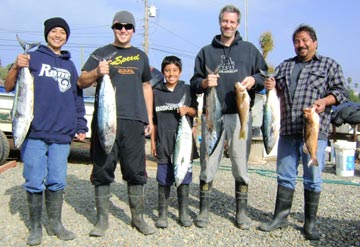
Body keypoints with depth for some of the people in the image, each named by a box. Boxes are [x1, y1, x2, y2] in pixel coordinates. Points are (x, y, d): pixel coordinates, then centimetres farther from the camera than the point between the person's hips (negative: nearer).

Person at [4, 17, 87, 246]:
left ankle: (55, 224, 19)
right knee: (34, 182, 1)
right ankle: (35, 227, 16)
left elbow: (77, 98, 22)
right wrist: (16, 68, -19)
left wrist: (80, 127, 17)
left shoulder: (70, 66, 18)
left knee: (57, 182, 6)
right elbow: (9, 87, 1)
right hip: (34, 133, -3)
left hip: (61, 135, 3)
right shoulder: (33, 58, 6)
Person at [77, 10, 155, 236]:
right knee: (103, 169, 1)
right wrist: (96, 72, -17)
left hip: (134, 120, 2)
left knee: (136, 171, 3)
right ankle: (102, 219, 12)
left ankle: (138, 217, 15)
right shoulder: (102, 53, 11)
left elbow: (146, 87, 21)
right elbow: (82, 82, 5)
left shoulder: (141, 56, 19)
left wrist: (150, 119, 14)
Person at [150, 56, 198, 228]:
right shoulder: (156, 92, 8)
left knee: (183, 176, 5)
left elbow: (195, 111, 12)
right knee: (163, 178, 3)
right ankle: (162, 213, 14)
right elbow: (153, 119, 11)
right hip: (163, 142, 0)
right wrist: (152, 141, 7)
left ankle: (183, 212, 17)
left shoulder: (187, 90, 7)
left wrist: (187, 109, -10)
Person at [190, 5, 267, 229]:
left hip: (240, 115, 0)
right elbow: (194, 82, 15)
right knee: (208, 164, 1)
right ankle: (204, 210, 13)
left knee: (241, 165, 2)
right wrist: (204, 82, -7)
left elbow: (264, 76, 12)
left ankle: (242, 212, 15)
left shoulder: (249, 49, 14)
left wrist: (254, 80, -10)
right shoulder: (206, 51, 17)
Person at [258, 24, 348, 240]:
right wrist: (270, 87, -2)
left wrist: (325, 101, -18)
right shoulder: (284, 66, 20)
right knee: (285, 176, 9)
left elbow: (341, 90, 2)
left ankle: (310, 223, 13)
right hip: (287, 131, 4)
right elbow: (277, 92, 21)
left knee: (313, 179, 1)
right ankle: (281, 217, 19)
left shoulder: (329, 65, 9)